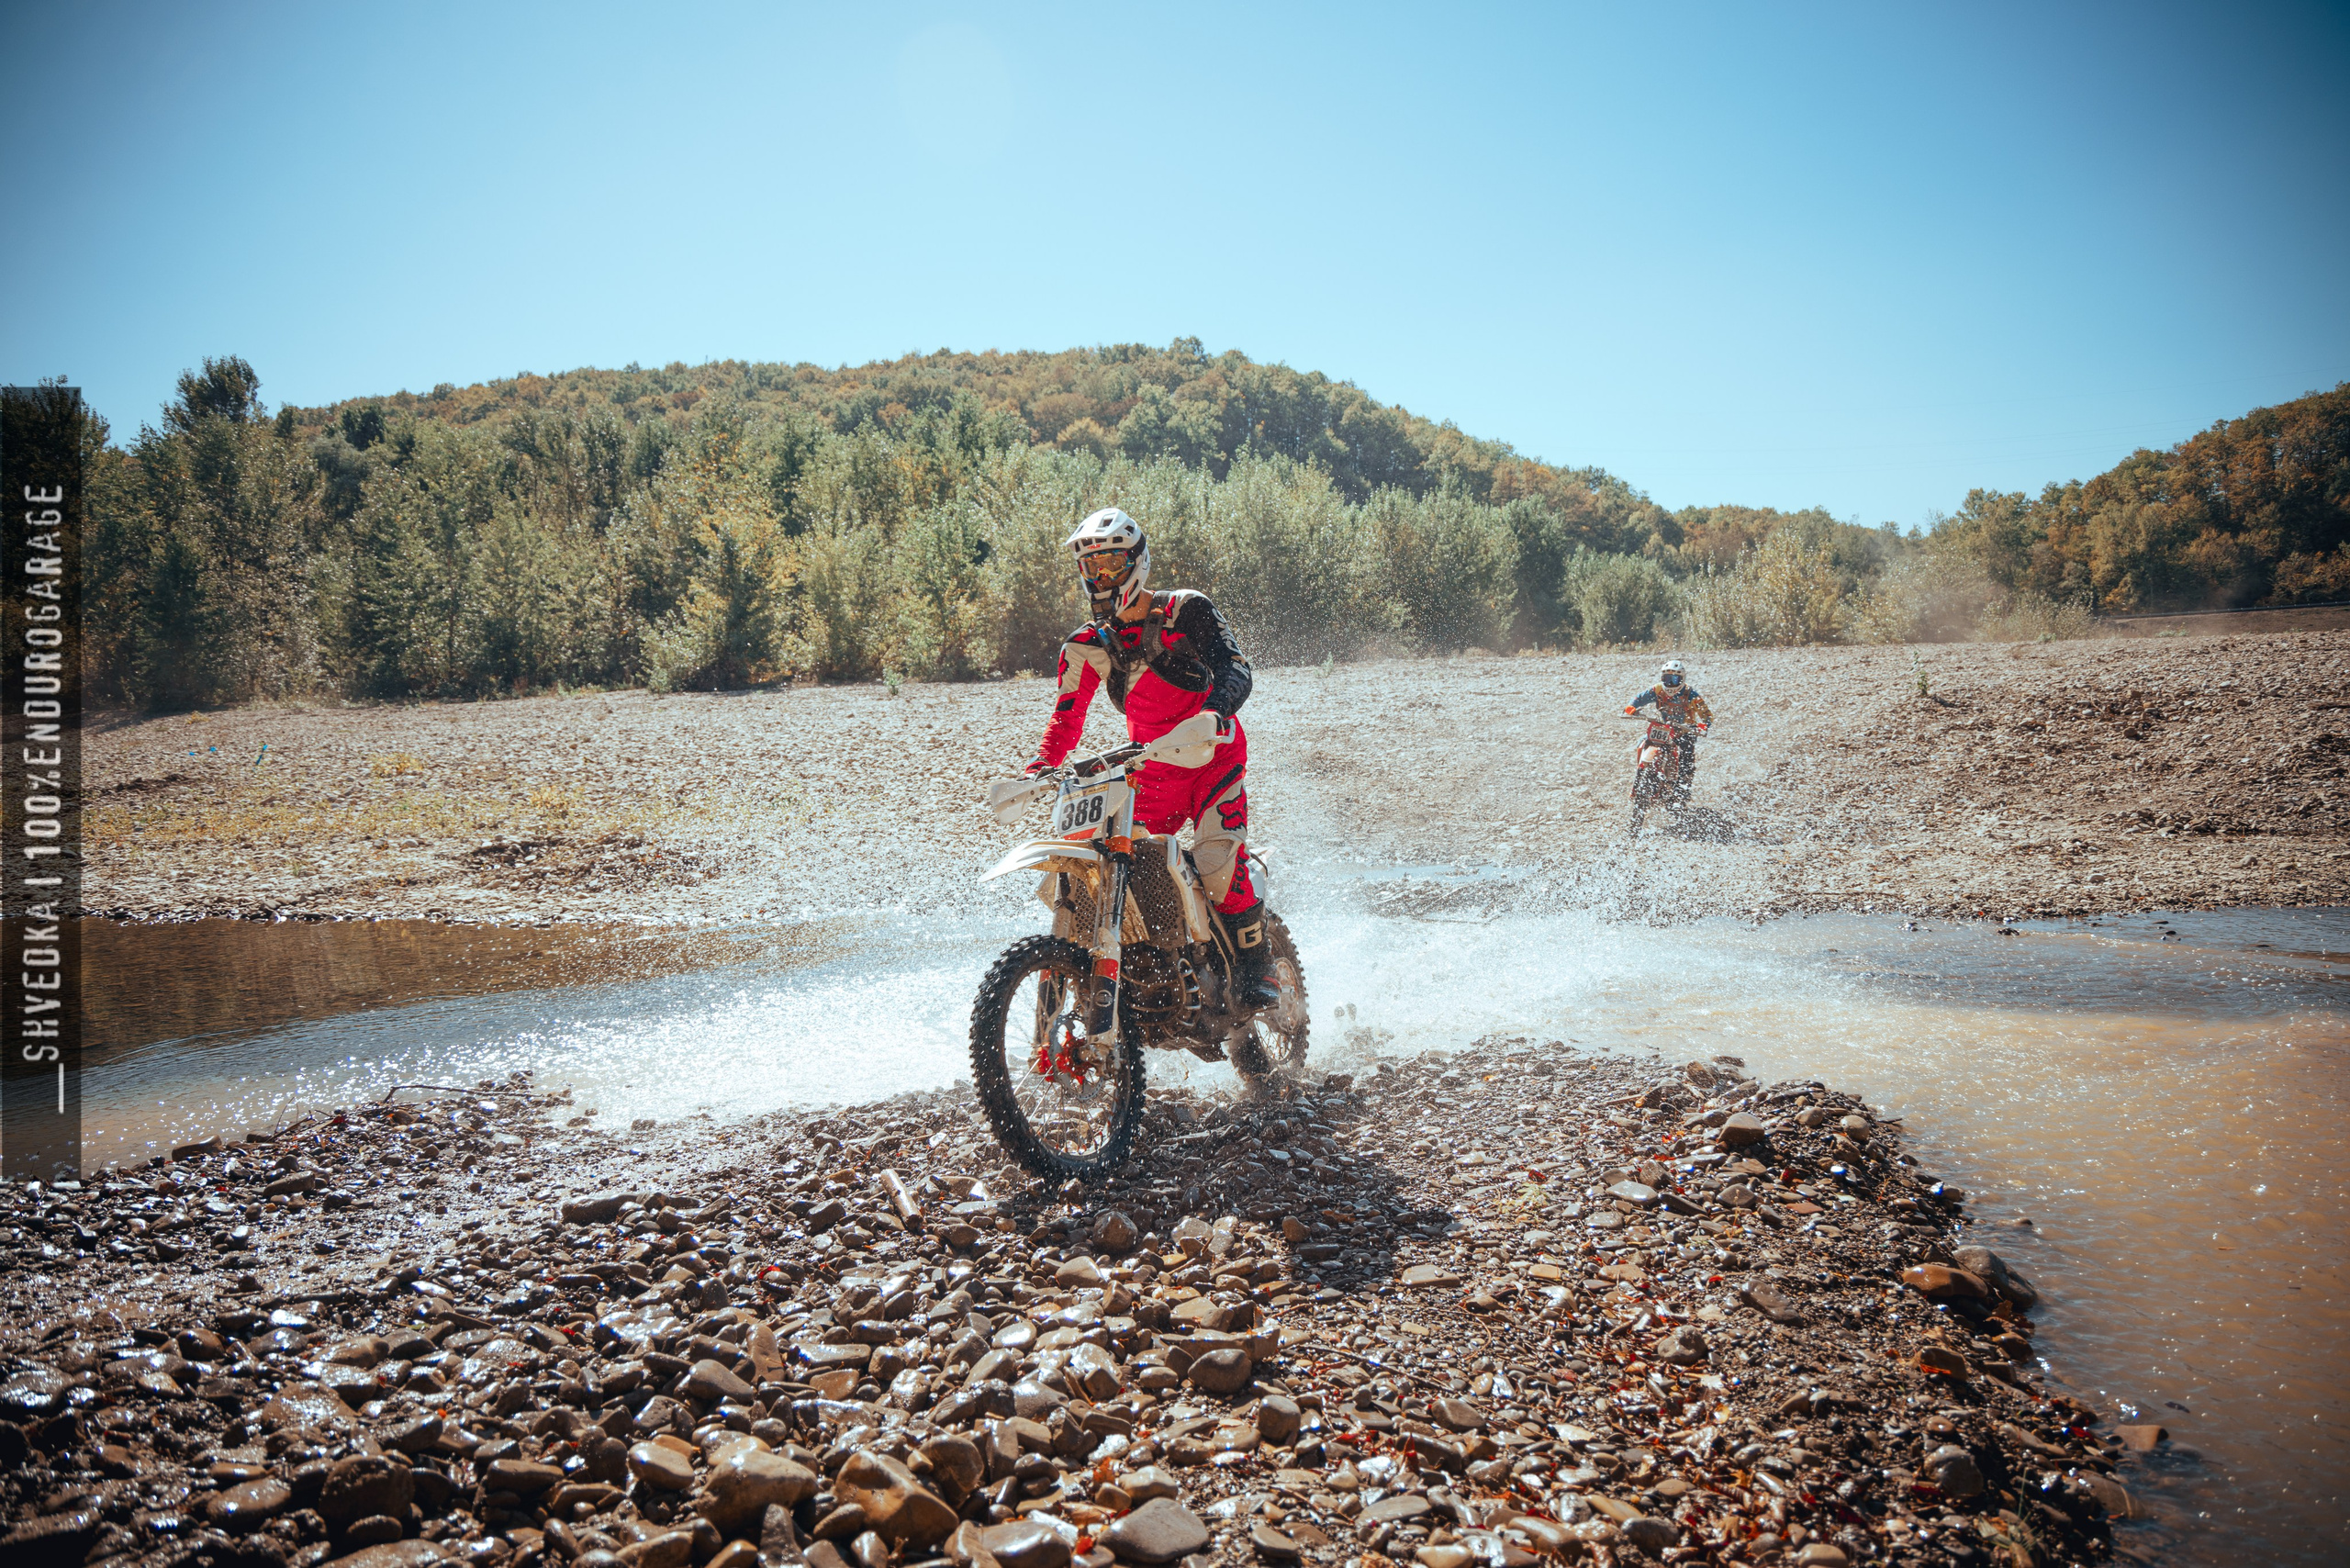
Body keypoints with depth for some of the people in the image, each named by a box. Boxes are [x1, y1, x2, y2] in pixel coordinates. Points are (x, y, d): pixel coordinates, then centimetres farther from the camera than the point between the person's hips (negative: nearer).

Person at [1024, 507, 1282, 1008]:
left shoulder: (1185, 610, -8)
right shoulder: (1087, 645, 5)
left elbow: (1236, 668, -19)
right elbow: (1066, 718, 7)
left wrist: (1214, 710, -41)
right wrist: (1038, 768, -11)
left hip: (1215, 752, -4)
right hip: (1153, 771, 4)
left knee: (1216, 860, -22)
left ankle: (1257, 969, -5)